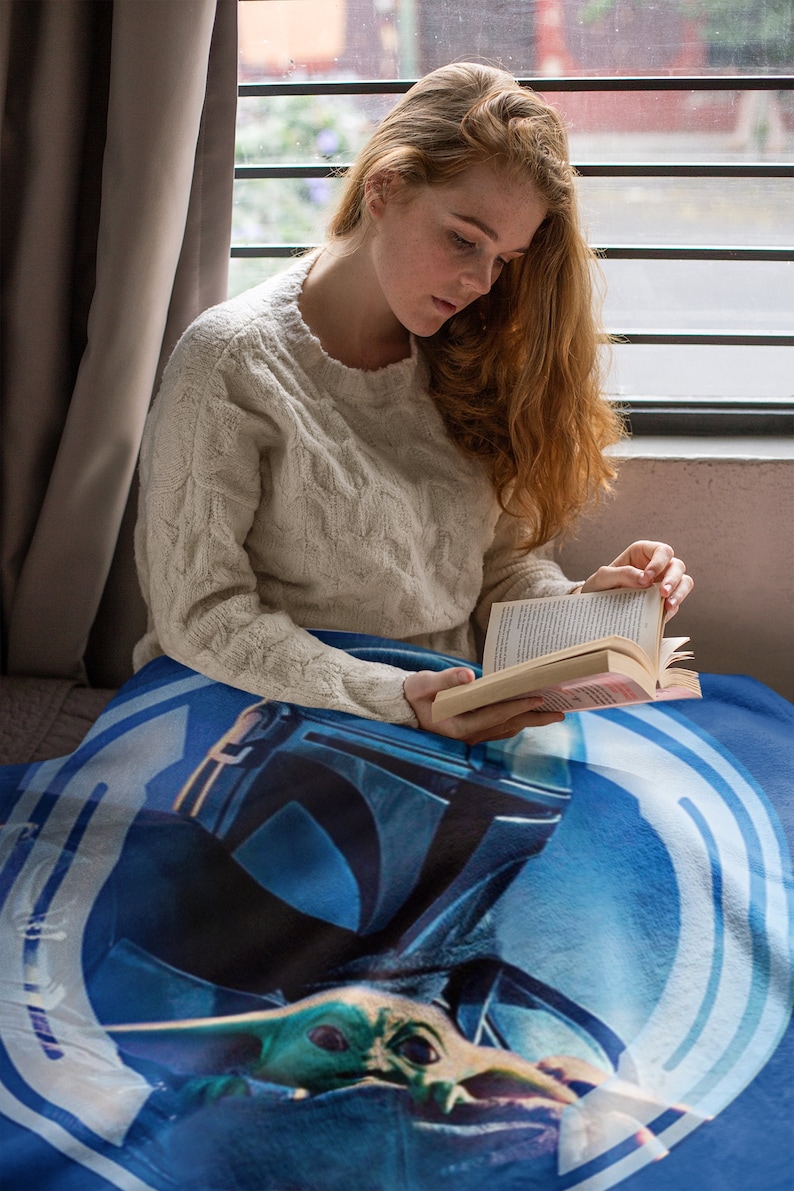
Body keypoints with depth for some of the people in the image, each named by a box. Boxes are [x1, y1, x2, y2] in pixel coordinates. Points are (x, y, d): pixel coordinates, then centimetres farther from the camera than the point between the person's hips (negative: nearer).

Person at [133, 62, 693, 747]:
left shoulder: (467, 359, 9)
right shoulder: (232, 362, -9)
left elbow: (505, 566, 12)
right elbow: (198, 615, -12)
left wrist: (585, 605, -11)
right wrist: (397, 699, -23)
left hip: (462, 725, 6)